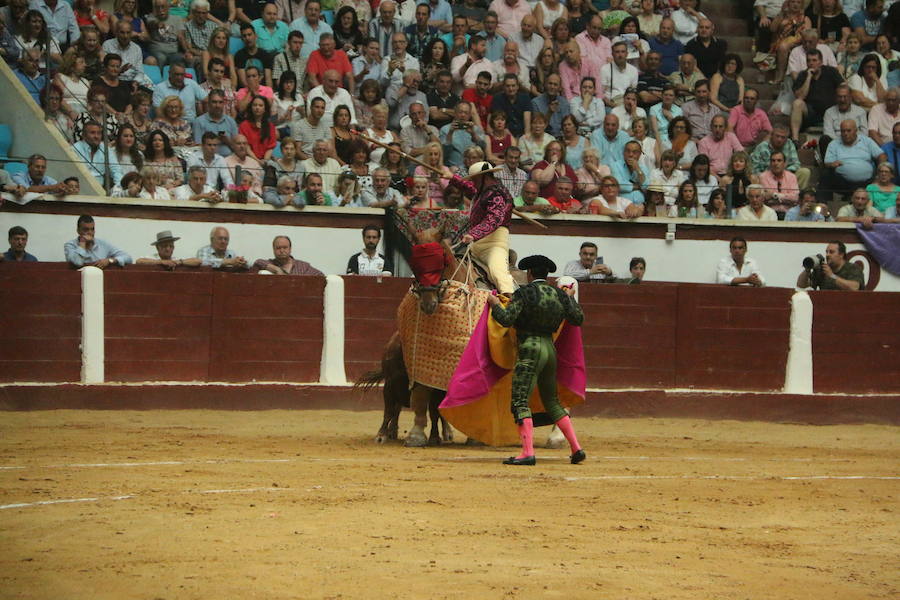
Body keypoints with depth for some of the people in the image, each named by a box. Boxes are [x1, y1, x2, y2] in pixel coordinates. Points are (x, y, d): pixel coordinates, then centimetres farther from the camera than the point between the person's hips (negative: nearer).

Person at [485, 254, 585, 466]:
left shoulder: (524, 293, -7)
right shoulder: (559, 295, 9)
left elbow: (506, 319, -14)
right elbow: (578, 319, 16)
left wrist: (495, 305, 5)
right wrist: (570, 298, 31)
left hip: (530, 350, -7)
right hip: (550, 349, 7)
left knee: (519, 402, -9)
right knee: (552, 402, 18)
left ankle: (528, 452, -22)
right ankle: (576, 448, 14)